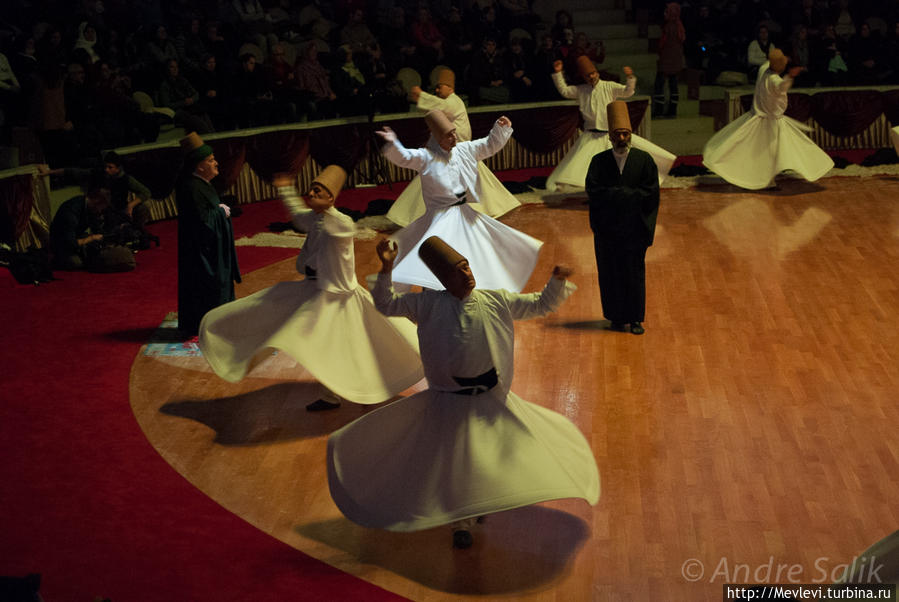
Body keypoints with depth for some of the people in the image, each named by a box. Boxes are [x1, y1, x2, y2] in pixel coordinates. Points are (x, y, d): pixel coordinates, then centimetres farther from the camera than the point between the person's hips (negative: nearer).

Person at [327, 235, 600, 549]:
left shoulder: (496, 302, -3)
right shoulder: (430, 305, -8)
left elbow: (543, 304, 4)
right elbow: (386, 304, -5)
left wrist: (557, 281, -14)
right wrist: (386, 269, -19)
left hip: (492, 399, 2)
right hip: (449, 401, -2)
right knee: (451, 464, 5)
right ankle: (461, 523, 26)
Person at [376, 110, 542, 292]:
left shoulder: (464, 150, 4)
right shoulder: (425, 157, -14)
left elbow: (490, 145, 15)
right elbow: (403, 157, -29)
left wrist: (501, 128, 0)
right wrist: (392, 144, -48)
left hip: (465, 214, 7)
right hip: (441, 219, -7)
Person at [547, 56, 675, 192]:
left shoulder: (609, 87, -4)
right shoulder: (581, 90, 4)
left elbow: (627, 91, -13)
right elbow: (564, 90, 9)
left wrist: (630, 78, -32)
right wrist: (558, 73, 1)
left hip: (612, 134, 0)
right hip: (591, 137, 0)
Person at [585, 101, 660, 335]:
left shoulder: (644, 160, 0)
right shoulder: (599, 161, 0)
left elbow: (651, 192, -7)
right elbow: (593, 190, -11)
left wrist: (615, 194, -11)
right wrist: (630, 194, -15)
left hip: (634, 228, 0)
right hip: (607, 228, 0)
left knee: (634, 272, 5)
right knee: (611, 272, 6)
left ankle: (635, 318, 15)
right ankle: (616, 318, 18)